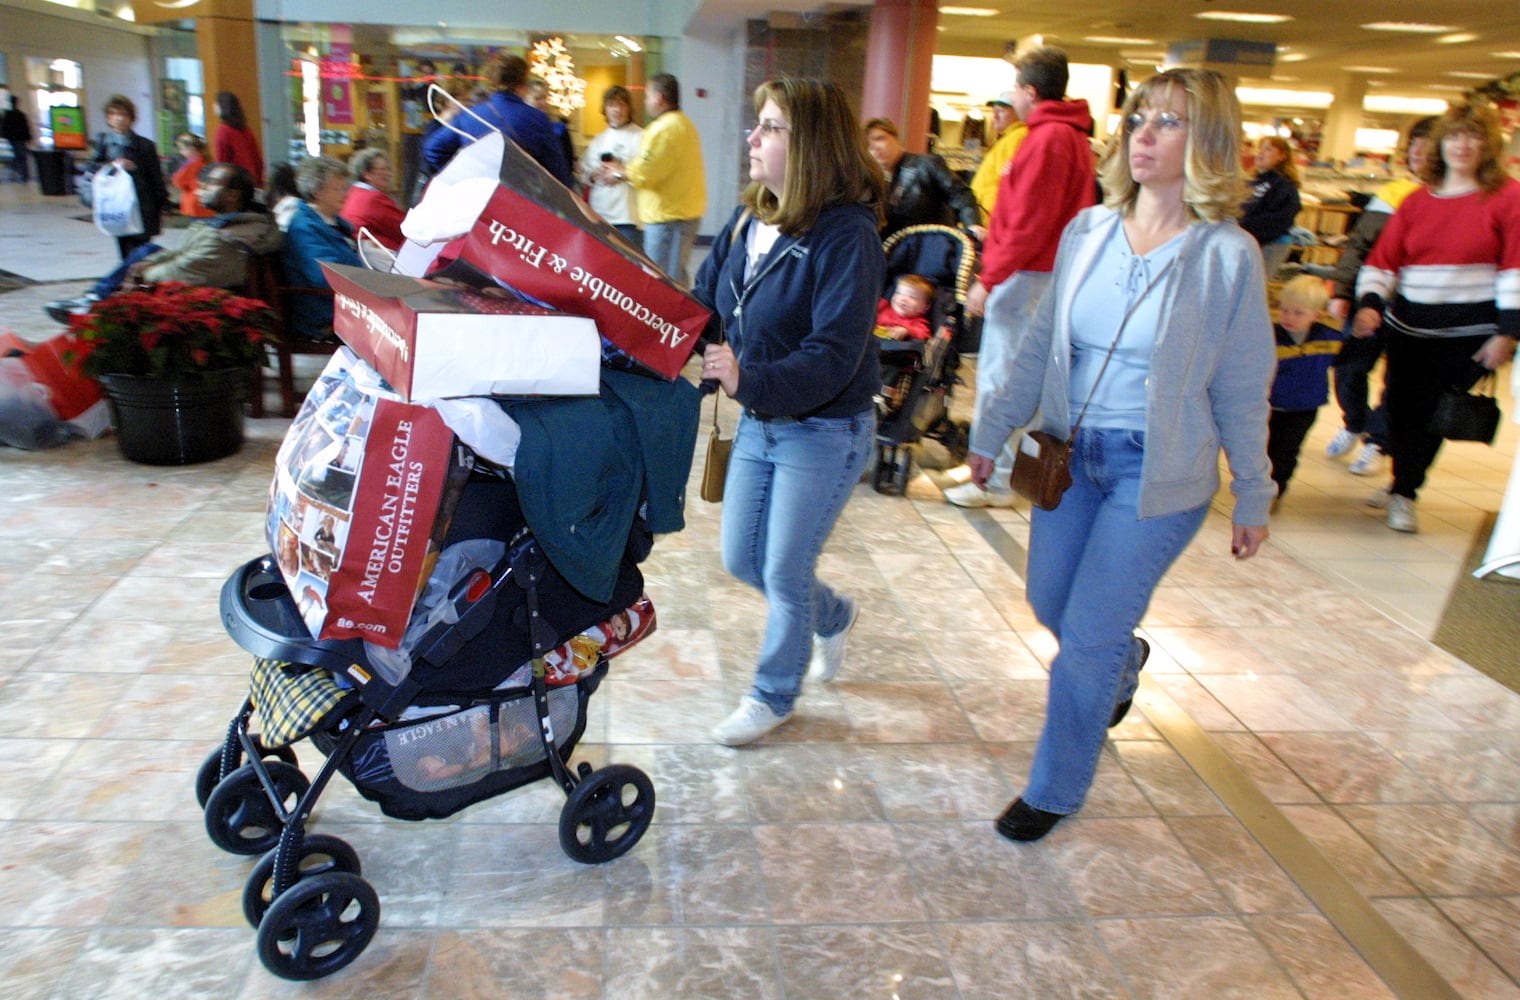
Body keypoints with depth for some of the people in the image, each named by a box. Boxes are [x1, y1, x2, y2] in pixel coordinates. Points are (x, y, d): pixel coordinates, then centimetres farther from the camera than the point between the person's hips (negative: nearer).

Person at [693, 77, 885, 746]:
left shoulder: (847, 235, -21)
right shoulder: (747, 223, 1)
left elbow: (834, 358, -29)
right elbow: (702, 308, 2)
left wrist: (748, 380, -43)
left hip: (824, 432, -7)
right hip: (757, 423, 7)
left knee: (783, 574, 5)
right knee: (741, 560, 16)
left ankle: (773, 697, 30)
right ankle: (834, 617, 45)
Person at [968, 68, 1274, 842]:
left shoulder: (1227, 255, -11)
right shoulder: (1088, 232, 0)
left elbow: (1242, 390, -4)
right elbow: (1039, 345, 8)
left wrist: (1252, 497, 1)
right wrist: (992, 429, 9)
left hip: (1158, 473, -5)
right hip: (1069, 453, 5)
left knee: (1086, 638, -1)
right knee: (1049, 604, 18)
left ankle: (1054, 789, 22)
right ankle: (1124, 659, 53)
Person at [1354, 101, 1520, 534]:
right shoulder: (1417, 200, 9)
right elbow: (1383, 259, 5)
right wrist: (1370, 303, -12)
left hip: (1469, 331, -3)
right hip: (1408, 325, 3)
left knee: (1433, 412, 0)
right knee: (1401, 406, 6)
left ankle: (1404, 493, 18)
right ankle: (1402, 486, 29)